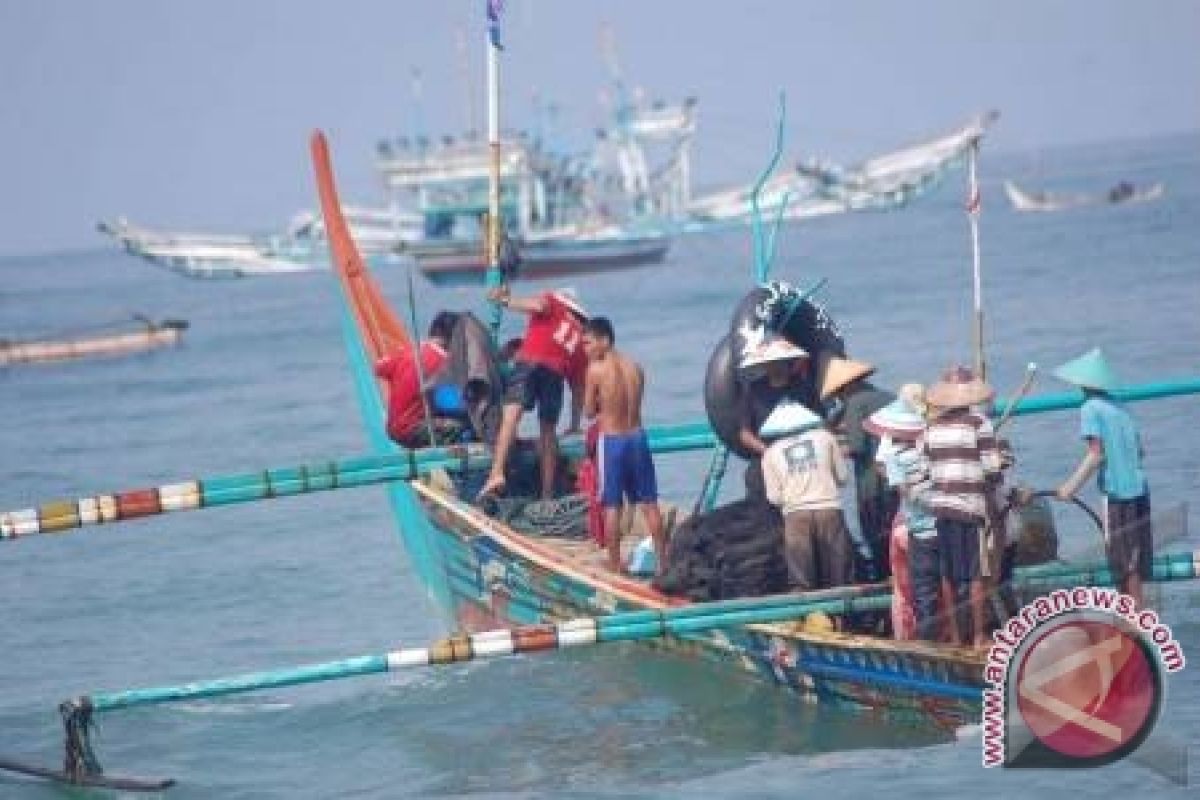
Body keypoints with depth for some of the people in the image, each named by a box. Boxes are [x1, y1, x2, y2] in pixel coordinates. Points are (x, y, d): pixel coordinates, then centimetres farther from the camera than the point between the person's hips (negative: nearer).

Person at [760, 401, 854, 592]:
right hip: (829, 509, 0)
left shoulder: (771, 453, 9)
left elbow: (774, 497, 5)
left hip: (796, 513, 0)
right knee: (839, 576, 7)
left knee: (803, 581, 3)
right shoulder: (824, 437, 10)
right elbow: (843, 476, 12)